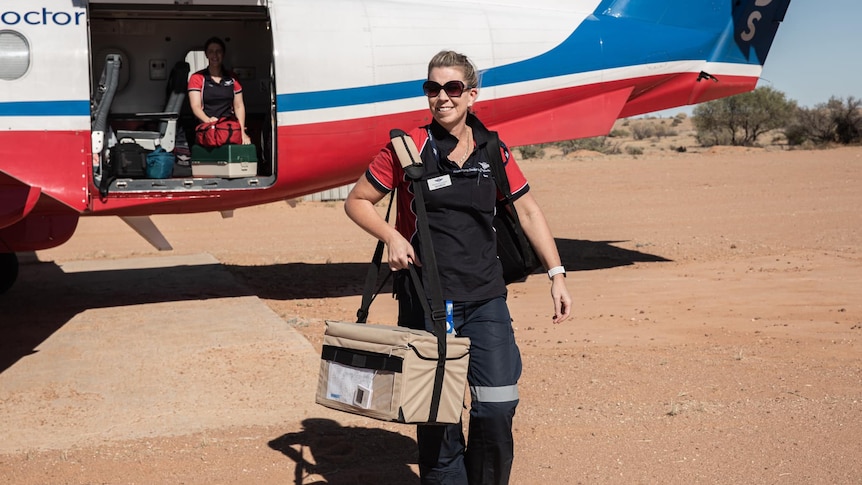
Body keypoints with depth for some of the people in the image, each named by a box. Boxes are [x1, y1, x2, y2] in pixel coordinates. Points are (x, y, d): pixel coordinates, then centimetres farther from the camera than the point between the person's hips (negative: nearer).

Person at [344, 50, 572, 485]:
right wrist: (391, 237, -13)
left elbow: (528, 211, 12)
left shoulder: (493, 152, 6)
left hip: (485, 297, 3)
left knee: (498, 407, -1)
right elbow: (357, 201, 5)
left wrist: (556, 274, 6)